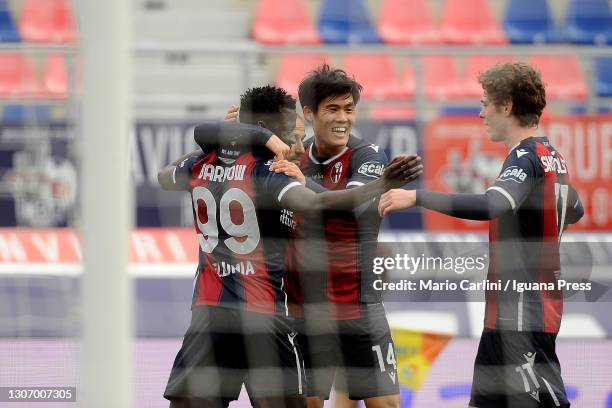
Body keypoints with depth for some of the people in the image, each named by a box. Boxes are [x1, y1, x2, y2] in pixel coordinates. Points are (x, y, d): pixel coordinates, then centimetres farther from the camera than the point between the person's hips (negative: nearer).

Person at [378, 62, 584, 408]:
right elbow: (574, 210, 32)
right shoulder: (553, 157, 13)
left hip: (523, 311, -10)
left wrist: (418, 197, -32)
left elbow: (491, 205, -34)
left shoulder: (526, 158, -15)